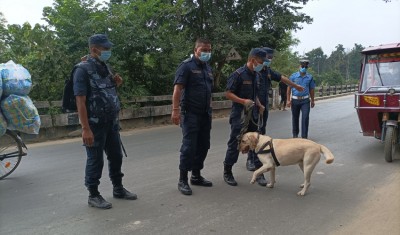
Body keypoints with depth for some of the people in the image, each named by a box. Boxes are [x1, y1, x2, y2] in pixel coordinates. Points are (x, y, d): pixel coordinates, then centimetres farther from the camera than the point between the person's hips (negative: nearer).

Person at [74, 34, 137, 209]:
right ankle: (93, 195, 17)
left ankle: (118, 188, 30)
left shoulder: (105, 67, 11)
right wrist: (86, 129, -23)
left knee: (116, 156, 15)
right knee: (95, 160, 2)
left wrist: (116, 84, 2)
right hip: (95, 124, -8)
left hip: (111, 123, 8)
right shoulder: (83, 69, -13)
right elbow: (80, 101, -18)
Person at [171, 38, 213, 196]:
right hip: (190, 113, -8)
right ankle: (182, 180, 3)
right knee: (189, 145, -7)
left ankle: (196, 176, 23)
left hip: (205, 113, 8)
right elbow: (177, 88, -15)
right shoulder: (186, 66, -7)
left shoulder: (208, 68, 17)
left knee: (203, 145, 10)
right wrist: (175, 110, -23)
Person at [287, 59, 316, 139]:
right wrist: (288, 100, -4)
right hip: (295, 100, 0)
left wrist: (312, 100, 13)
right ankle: (295, 134, 29)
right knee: (295, 118, 11)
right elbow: (289, 88, 0)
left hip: (305, 100, 0)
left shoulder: (310, 77, 4)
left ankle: (304, 136, -3)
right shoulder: (293, 76, -1)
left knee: (305, 118, -9)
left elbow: (311, 89, 11)